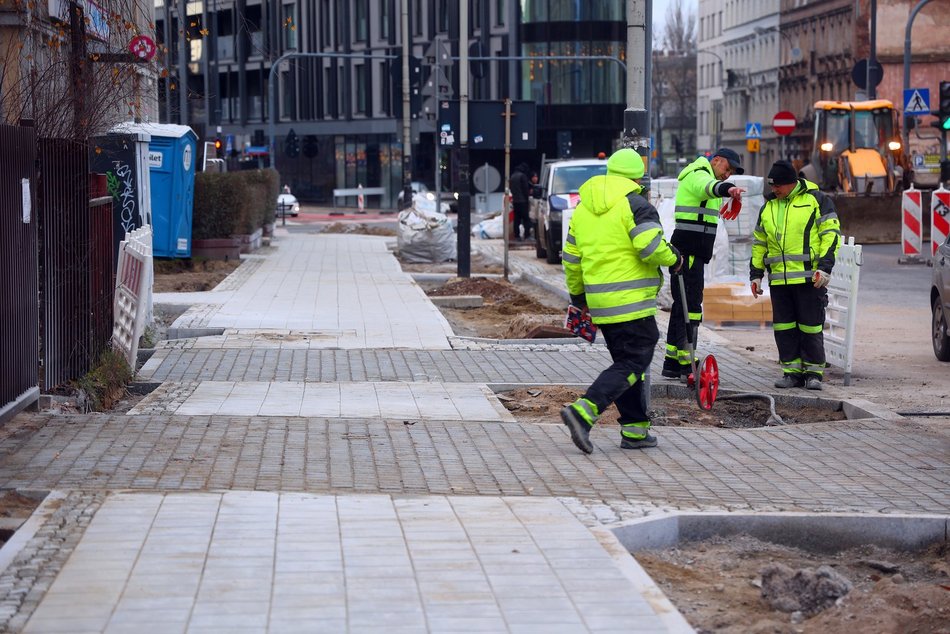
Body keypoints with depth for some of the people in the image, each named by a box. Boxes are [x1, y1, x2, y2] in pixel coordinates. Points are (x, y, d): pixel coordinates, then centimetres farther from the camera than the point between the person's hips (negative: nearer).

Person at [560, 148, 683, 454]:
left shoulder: (583, 208, 13)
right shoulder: (635, 205, -9)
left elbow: (571, 257, 17)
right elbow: (652, 247, -21)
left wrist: (577, 293, 28)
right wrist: (673, 259, 0)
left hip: (600, 302, 8)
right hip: (632, 302, -8)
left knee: (626, 361, 17)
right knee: (633, 363, -5)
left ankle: (634, 430, 16)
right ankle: (583, 411, -21)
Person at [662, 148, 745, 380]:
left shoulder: (701, 177, 24)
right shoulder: (699, 175, -10)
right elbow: (711, 187, -35)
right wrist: (728, 189, -56)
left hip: (693, 254, 11)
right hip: (688, 253, -11)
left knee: (682, 305, 13)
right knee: (690, 306, -11)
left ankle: (672, 363, 18)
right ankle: (687, 364, -13)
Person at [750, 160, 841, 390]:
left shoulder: (816, 200, -2)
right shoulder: (768, 206, 16)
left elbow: (831, 233, -4)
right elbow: (759, 242, 23)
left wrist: (825, 267, -12)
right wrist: (756, 274, 18)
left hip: (809, 277, -6)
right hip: (779, 279, 6)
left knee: (810, 325, -2)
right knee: (784, 326, 6)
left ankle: (813, 372, 6)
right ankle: (792, 371, 13)